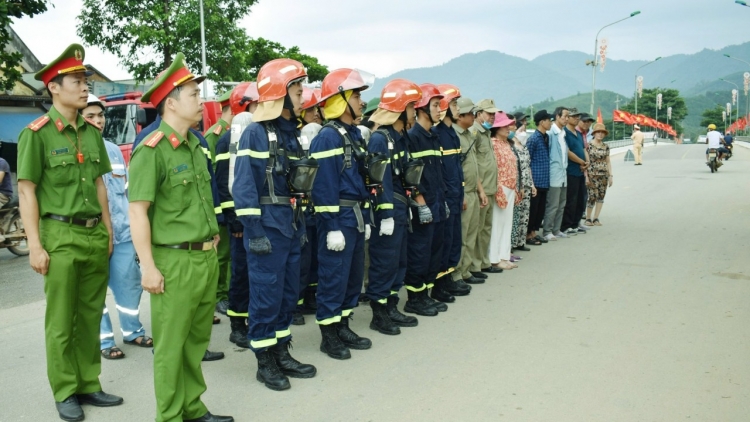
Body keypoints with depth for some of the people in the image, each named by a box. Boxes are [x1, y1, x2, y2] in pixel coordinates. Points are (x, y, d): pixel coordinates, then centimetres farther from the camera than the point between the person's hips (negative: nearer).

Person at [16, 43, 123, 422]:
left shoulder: (92, 132, 10)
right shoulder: (36, 134, -7)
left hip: (95, 235, 5)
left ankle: (89, 384, 24)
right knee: (61, 321, 4)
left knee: (91, 317, 12)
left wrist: (108, 232, 13)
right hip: (60, 237, -5)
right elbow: (27, 192, -8)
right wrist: (35, 245, -12)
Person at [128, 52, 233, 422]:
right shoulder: (151, 151, -13)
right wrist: (148, 267, -18)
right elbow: (138, 212, -16)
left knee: (197, 340, 17)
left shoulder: (195, 147, 13)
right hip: (175, 262, -8)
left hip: (207, 258, 8)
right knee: (171, 346, 3)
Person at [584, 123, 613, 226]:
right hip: (592, 175, -5)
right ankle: (588, 218, 8)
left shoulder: (606, 147, 10)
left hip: (604, 175, 5)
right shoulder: (589, 145, -5)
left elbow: (608, 161, 13)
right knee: (592, 196, -8)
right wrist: (586, 176, -11)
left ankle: (596, 218, 13)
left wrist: (610, 175, 9)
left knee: (601, 197, 5)